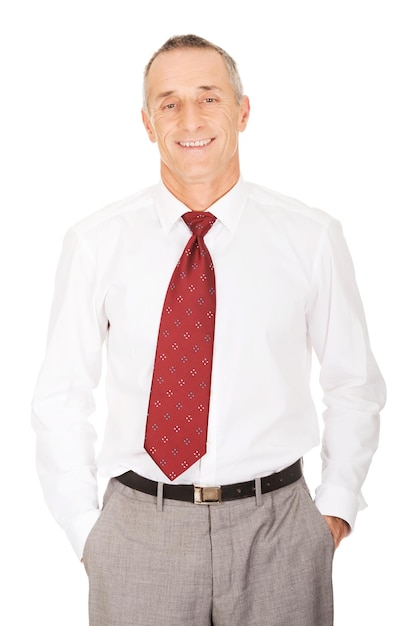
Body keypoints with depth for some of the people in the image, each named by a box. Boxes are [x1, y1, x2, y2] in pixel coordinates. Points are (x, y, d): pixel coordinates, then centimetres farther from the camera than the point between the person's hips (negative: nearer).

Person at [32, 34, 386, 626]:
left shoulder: (312, 237, -2)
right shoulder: (95, 243, -3)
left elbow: (355, 385, 7)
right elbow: (61, 397, 2)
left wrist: (337, 507, 2)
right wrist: (85, 529, 0)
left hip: (278, 533, 1)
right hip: (139, 535, 0)